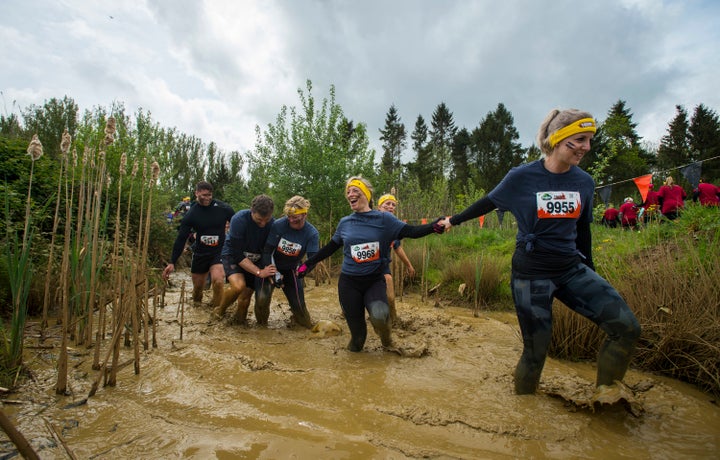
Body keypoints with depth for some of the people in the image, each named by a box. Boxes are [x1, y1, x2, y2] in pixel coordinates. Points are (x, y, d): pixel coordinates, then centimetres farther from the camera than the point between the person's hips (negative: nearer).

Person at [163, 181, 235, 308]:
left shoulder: (224, 208, -9)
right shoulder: (191, 214, -4)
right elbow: (181, 239, 0)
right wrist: (172, 263, -2)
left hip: (218, 253, -2)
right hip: (200, 254, 2)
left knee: (218, 281, -26)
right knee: (198, 287, 13)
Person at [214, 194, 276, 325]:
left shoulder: (273, 224, -18)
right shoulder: (239, 220, -28)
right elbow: (237, 254, -27)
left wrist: (272, 271, -24)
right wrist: (259, 272, -31)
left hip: (255, 260, 3)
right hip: (233, 256, -3)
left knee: (245, 298, -5)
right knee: (238, 285, -29)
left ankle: (240, 319, 28)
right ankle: (220, 310, 2)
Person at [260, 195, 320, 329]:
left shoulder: (312, 233, -20)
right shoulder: (278, 225, -23)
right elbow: (267, 251, -16)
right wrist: (275, 273, -23)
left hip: (291, 270, 1)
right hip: (272, 266, 0)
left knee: (298, 303, -4)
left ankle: (307, 325, 28)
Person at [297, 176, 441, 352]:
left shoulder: (384, 219, -3)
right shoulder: (344, 223, 5)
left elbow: (410, 231, -12)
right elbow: (330, 247, 16)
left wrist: (434, 226, -29)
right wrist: (308, 263, 17)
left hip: (375, 281, -2)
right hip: (349, 282, 2)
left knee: (379, 315, -31)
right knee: (357, 333, 2)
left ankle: (386, 340, 4)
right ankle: (355, 347, 40)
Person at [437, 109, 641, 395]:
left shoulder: (584, 182, 2)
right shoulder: (522, 177, -11)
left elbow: (583, 231, 13)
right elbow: (488, 203, 5)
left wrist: (591, 276, 18)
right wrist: (454, 220, 13)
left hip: (572, 269, 5)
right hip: (531, 274, -4)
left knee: (627, 327, -10)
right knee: (536, 348, 4)